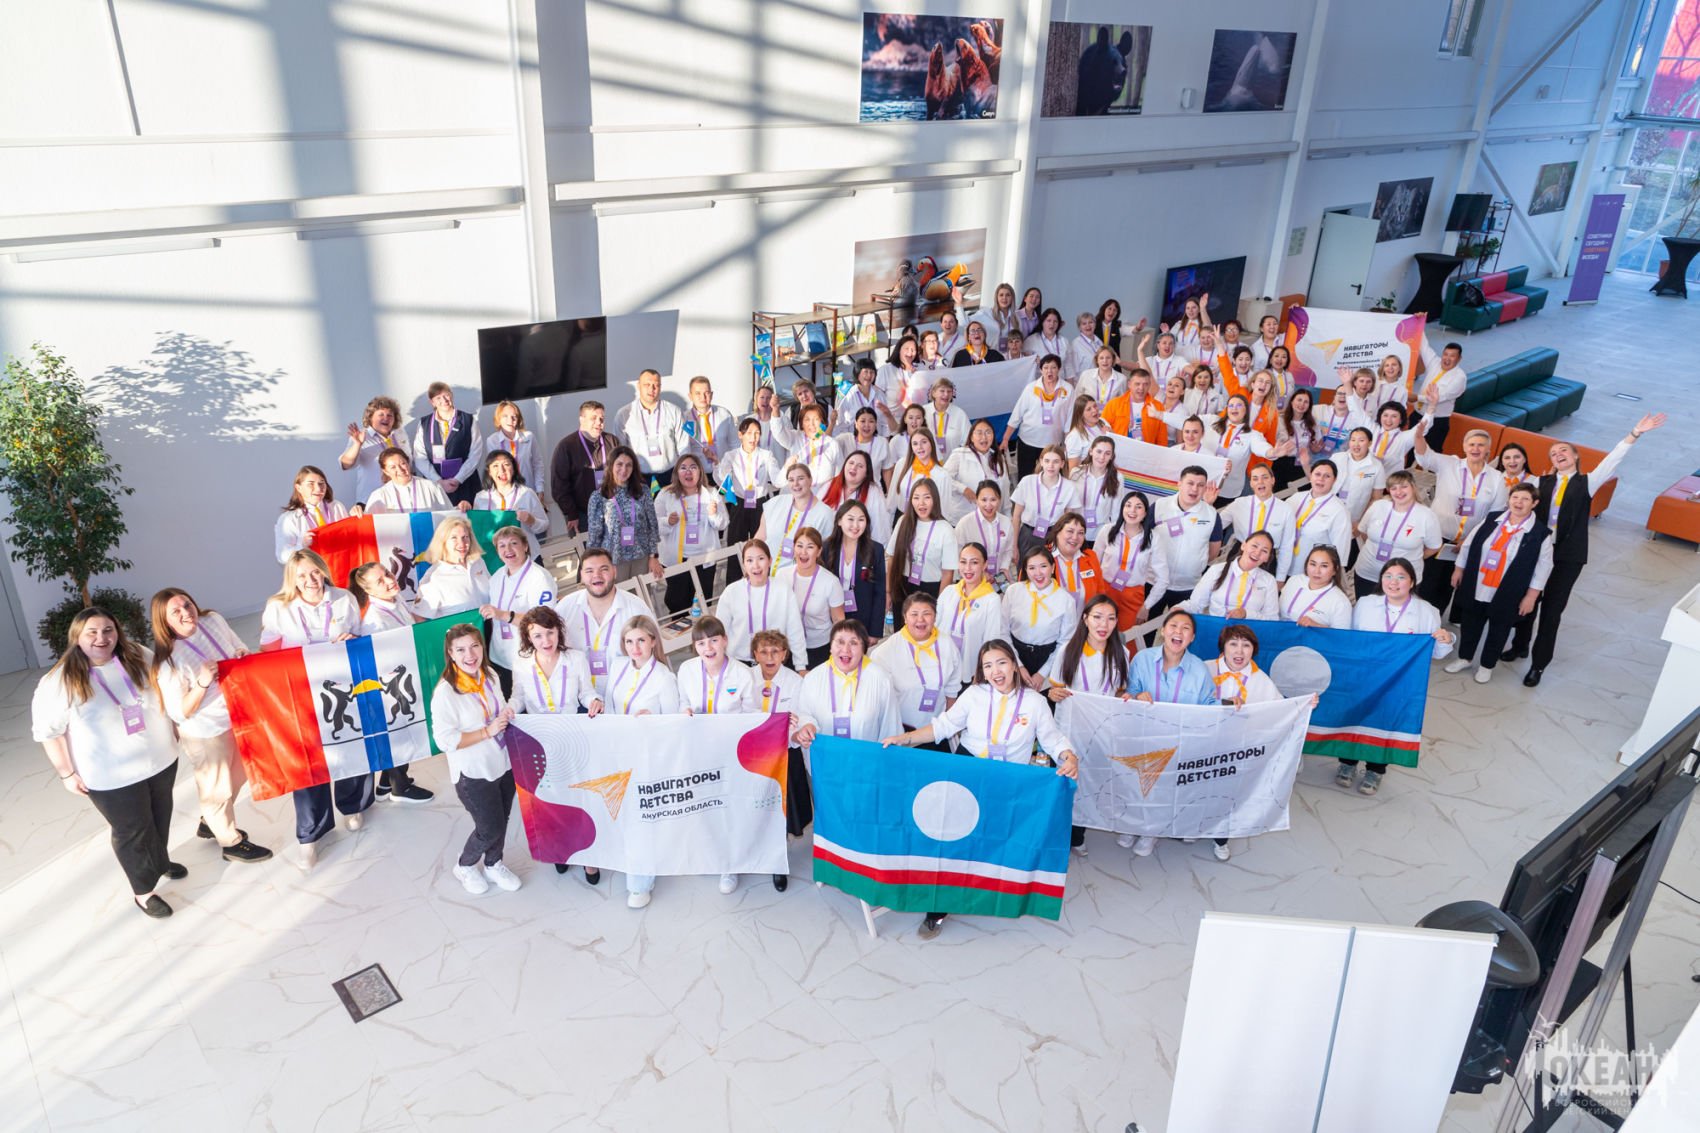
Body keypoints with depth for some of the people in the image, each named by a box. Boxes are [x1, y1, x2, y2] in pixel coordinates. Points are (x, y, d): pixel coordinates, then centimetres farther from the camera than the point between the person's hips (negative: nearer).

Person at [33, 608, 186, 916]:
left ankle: (159, 861, 50)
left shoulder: (138, 657, -5)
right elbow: (47, 731, -10)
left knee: (160, 818, 23)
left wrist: (172, 732, 12)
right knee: (132, 831, 8)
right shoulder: (60, 681, -17)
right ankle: (143, 890, 28)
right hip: (112, 777, -5)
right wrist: (67, 773, -8)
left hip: (160, 760, 5)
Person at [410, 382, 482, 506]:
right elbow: (420, 458, 2)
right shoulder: (423, 424, 8)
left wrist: (458, 479, -10)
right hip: (433, 484, 1)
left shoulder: (469, 421, 3)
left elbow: (475, 455, -1)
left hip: (464, 484, -1)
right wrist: (439, 481, -10)